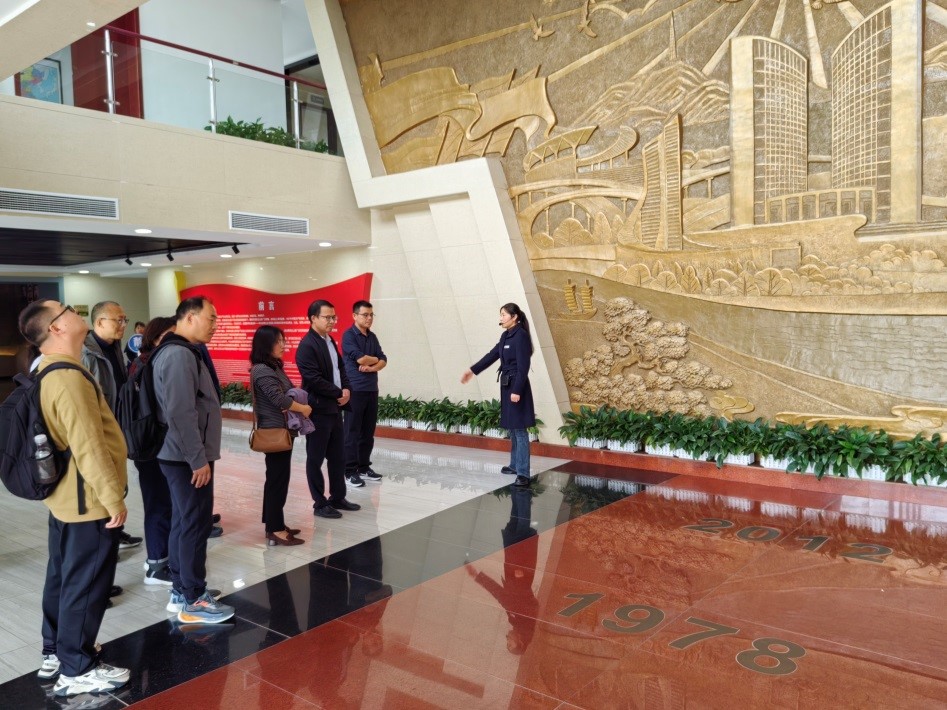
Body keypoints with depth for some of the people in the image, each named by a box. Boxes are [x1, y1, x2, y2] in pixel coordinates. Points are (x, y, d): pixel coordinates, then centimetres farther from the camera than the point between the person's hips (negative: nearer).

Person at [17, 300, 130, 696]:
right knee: (85, 585, 2)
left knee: (63, 577, 21)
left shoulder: (47, 373, 8)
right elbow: (89, 448, -27)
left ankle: (55, 652, 36)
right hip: (88, 501, -10)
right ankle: (77, 670, 15)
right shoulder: (69, 379, -25)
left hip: (65, 497, 10)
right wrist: (113, 498, -21)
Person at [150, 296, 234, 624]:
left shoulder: (177, 352, 15)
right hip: (188, 458, -11)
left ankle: (180, 591, 26)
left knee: (183, 522, 16)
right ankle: (194, 601, 6)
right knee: (194, 525, -3)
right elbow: (182, 415, -25)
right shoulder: (180, 355, -19)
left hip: (180, 455, 11)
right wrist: (198, 459, -21)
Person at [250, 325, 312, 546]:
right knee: (278, 479, -5)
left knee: (276, 478, 14)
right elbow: (279, 399, -24)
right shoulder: (262, 371, -17)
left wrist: (295, 406, -12)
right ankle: (275, 530, 0)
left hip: (282, 431, 10)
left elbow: (290, 392, 11)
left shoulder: (274, 367, 13)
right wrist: (303, 408, -10)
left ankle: (273, 524, 22)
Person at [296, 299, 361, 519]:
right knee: (316, 458, 3)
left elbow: (340, 368, 17)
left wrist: (346, 389, -1)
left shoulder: (330, 341, 13)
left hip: (334, 408, 9)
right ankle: (320, 504, 12)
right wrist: (338, 393, -13)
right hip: (318, 410, -9)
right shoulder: (307, 345, -15)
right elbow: (314, 380, -22)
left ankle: (337, 497, 26)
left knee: (338, 456, 14)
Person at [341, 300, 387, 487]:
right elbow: (359, 358, -18)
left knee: (368, 432, 10)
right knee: (352, 432, -2)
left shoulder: (372, 337, 14)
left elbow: (383, 361, 7)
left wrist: (371, 367, -12)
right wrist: (375, 359, 1)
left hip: (372, 390, 7)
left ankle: (364, 467, 19)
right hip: (355, 390, -7)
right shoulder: (349, 335, -7)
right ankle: (350, 471, 3)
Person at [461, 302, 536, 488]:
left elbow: (523, 366, -19)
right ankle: (515, 464, 29)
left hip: (517, 386, -9)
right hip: (507, 385, 9)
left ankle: (523, 474, -8)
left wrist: (517, 390, -23)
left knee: (519, 430, -9)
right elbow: (492, 355, 22)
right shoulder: (506, 335, 12)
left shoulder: (521, 335, -15)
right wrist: (472, 370, 28)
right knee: (512, 428, 17)